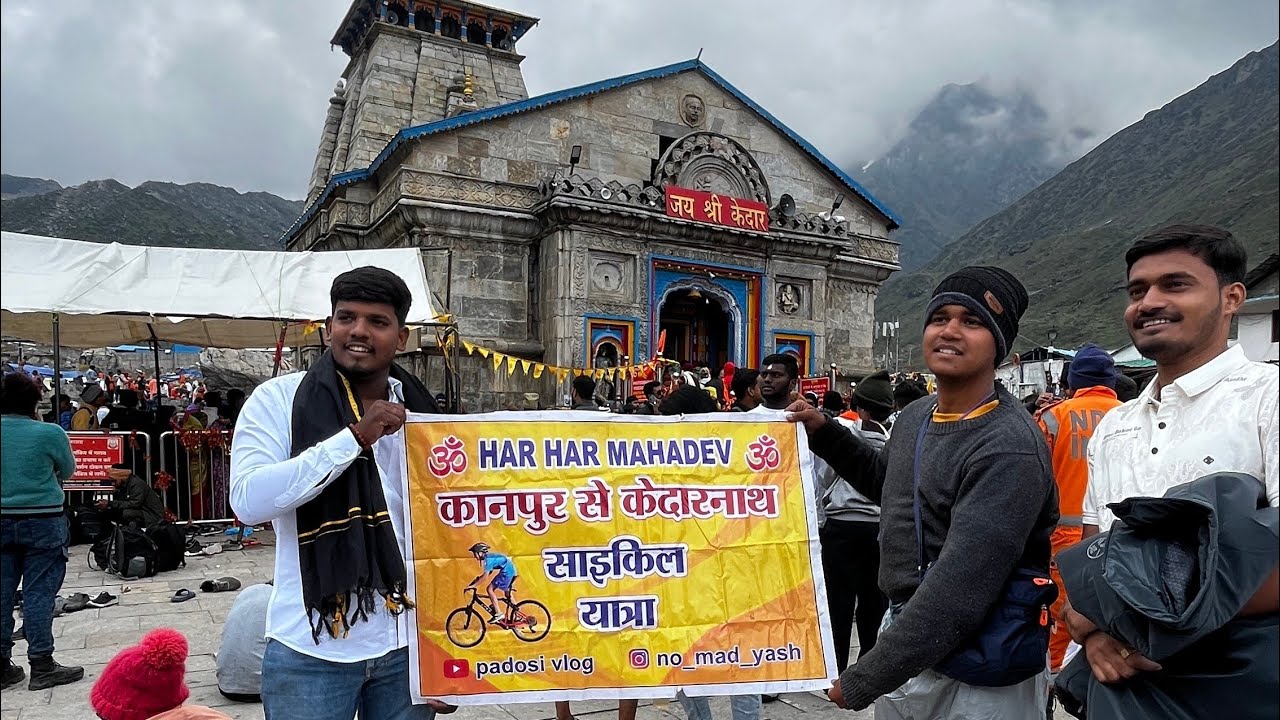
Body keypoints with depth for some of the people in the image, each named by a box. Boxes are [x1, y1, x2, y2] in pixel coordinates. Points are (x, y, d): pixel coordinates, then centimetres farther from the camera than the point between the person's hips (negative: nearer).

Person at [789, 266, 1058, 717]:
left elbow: (957, 591, -29)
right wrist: (824, 433, 8)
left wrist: (862, 680, -23)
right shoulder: (915, 415, 2)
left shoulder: (1008, 450, -24)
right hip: (904, 634, 7)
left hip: (980, 678, -7)